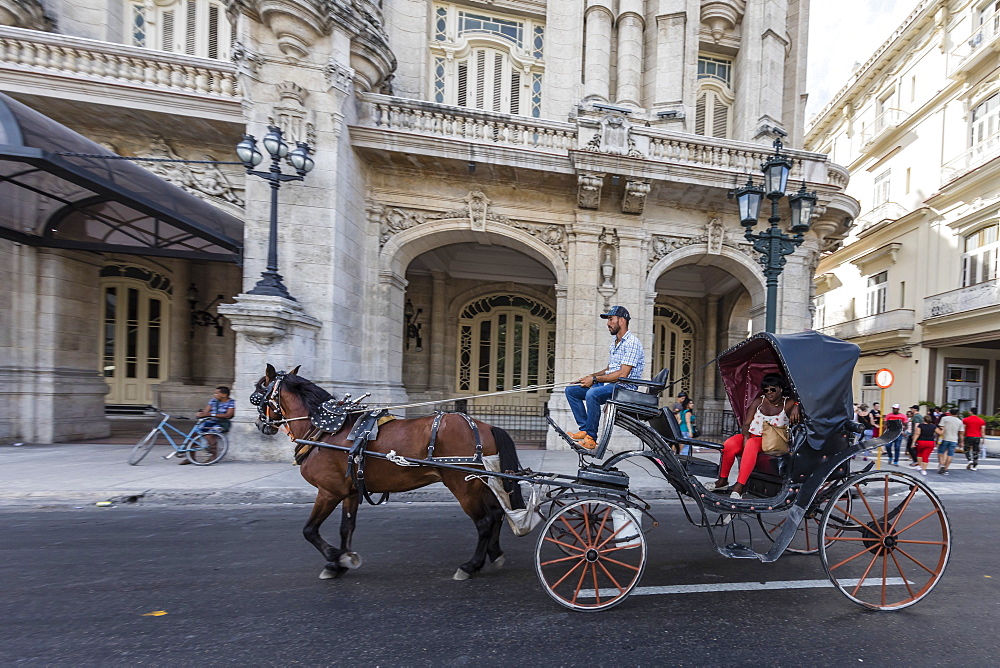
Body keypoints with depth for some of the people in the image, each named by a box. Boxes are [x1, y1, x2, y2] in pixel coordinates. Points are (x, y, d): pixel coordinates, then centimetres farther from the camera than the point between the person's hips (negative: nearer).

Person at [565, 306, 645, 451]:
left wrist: (595, 379, -17)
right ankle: (584, 429, -6)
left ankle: (591, 438, -25)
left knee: (592, 393, -36)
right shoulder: (614, 344, 19)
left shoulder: (631, 343, -12)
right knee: (571, 390, 0)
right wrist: (591, 376, 6)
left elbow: (622, 374, -20)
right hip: (608, 385, 10)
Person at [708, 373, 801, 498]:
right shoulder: (758, 402, 8)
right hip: (751, 435, 3)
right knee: (729, 444, -29)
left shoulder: (788, 404, 5)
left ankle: (739, 486, -43)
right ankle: (722, 480, -11)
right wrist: (746, 437, -16)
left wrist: (796, 407, -30)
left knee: (751, 445, -39)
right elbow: (746, 423, 3)